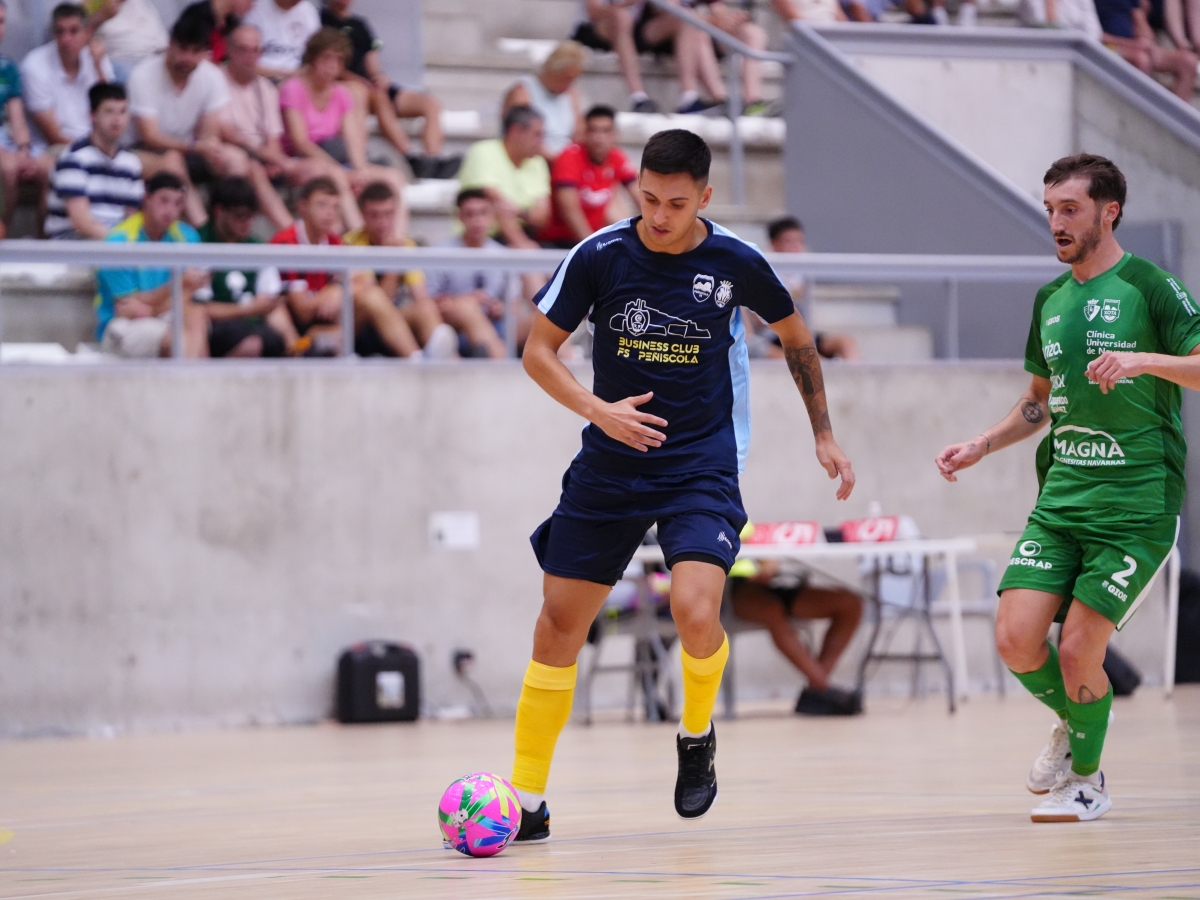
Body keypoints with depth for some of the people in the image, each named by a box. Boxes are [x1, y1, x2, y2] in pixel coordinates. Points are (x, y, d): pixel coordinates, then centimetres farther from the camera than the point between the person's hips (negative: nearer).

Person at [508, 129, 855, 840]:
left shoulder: (736, 262, -7)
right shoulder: (600, 256, -8)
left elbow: (797, 336, 12)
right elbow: (539, 350, -1)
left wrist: (824, 434, 13)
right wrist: (598, 409, -17)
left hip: (703, 466, -2)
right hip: (609, 467, 2)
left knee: (696, 611, -24)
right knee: (561, 621, 1)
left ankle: (697, 734, 8)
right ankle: (526, 799, 12)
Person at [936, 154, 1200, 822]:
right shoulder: (1050, 300, 14)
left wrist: (1145, 360, -29)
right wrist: (981, 446, 14)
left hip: (1138, 507, -6)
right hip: (1061, 500, 6)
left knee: (1078, 650, -10)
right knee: (1016, 638, -8)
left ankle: (1087, 779, 14)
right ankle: (1072, 723, 23)